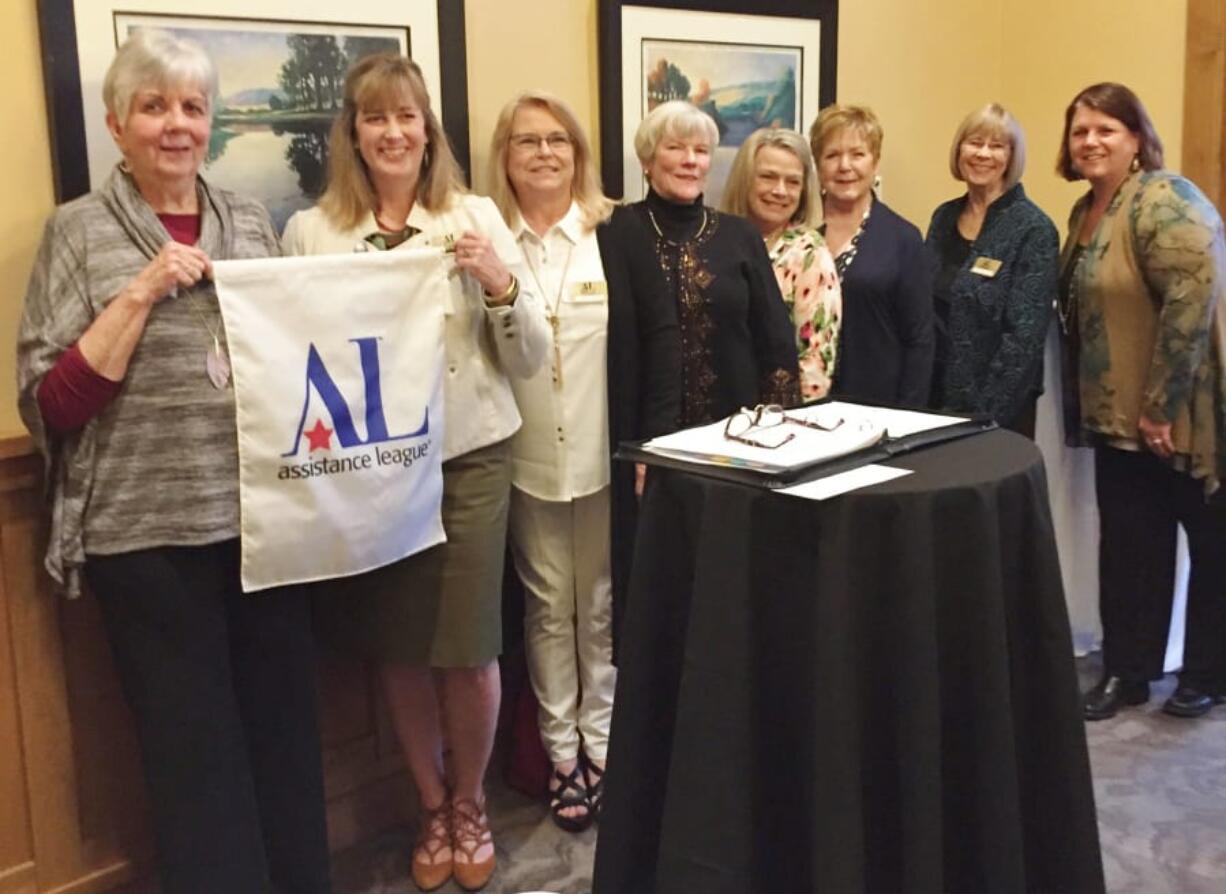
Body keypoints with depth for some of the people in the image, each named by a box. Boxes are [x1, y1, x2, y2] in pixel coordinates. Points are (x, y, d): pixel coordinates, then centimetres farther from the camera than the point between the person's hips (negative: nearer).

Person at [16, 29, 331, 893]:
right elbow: (49, 406, -9)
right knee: (196, 751, 8)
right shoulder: (80, 230, -3)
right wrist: (141, 292, -17)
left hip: (266, 521, 4)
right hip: (149, 537, -4)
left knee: (288, 733, 14)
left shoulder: (250, 218, 8)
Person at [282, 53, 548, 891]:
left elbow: (530, 358, 0)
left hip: (470, 458, -1)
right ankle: (432, 808, 32)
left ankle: (470, 803, 29)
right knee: (400, 648, 10)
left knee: (468, 647, 3)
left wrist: (499, 281, -15)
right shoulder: (310, 232, 2)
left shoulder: (478, 217, 1)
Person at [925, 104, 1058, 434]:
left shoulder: (1033, 229, -10)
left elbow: (1025, 336, -15)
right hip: (934, 396, 5)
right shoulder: (944, 217, 7)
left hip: (999, 409, -5)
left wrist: (986, 415, -18)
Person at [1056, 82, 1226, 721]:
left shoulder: (1166, 201, -16)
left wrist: (1161, 405, -24)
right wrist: (1089, 406, 14)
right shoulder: (1086, 211, 11)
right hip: (1118, 415, 8)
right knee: (1128, 543, 12)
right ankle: (1127, 669, 23)